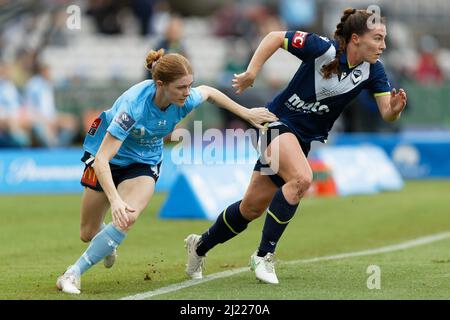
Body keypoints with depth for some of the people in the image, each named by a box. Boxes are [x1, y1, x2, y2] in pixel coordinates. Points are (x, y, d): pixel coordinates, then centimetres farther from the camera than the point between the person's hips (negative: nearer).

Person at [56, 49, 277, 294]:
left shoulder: (186, 100, -23)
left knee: (127, 218, -27)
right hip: (108, 156, -3)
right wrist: (115, 201, -50)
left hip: (144, 162, 3)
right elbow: (102, 160, -39)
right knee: (88, 234, 7)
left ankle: (74, 273, -13)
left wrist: (246, 113, 8)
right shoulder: (134, 105, -38)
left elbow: (208, 92, 5)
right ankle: (107, 244, 46)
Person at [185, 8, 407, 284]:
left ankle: (201, 246, 32)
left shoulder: (373, 70, -9)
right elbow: (275, 37, -13)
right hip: (279, 123, -6)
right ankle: (264, 255, -19)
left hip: (306, 138, 6)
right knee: (301, 178, -32)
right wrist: (252, 72, -17)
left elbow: (387, 114, -12)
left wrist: (394, 108, -34)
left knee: (253, 208, 9)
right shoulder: (323, 49, -22)